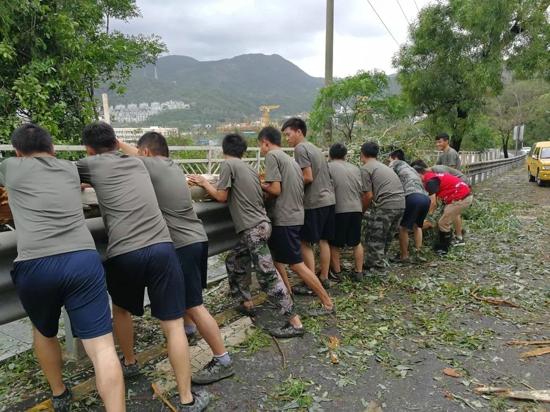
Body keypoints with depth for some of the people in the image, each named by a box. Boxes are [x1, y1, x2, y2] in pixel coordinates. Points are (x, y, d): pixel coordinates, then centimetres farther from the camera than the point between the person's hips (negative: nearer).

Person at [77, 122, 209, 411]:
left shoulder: (92, 165, 11)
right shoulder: (137, 163, 22)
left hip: (123, 254, -1)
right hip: (161, 248, 2)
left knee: (121, 309, 29)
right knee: (173, 325, 5)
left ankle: (129, 363, 49)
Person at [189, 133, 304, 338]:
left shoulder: (228, 164, -4)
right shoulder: (249, 167, 17)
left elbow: (221, 197, -4)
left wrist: (204, 183, 10)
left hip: (253, 228, -9)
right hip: (259, 225, 9)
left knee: (268, 275, -7)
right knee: (234, 261, 23)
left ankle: (295, 322, -3)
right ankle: (247, 303, 31)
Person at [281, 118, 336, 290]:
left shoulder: (300, 148, -10)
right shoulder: (315, 148, 18)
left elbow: (308, 178, -18)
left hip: (314, 202, -9)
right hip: (328, 199, 9)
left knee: (306, 243, 0)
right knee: (323, 240, 14)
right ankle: (324, 278, 22)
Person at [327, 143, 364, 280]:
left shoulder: (329, 166, -3)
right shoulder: (355, 168, 13)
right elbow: (362, 190, 15)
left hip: (339, 209, -5)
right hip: (356, 208, 5)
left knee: (334, 244, 10)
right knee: (356, 242, 18)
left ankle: (337, 272, 16)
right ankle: (358, 272, 20)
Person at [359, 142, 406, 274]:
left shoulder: (365, 168, -1)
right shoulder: (383, 166, 24)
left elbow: (368, 195, -6)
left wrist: (361, 211, 9)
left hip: (385, 205, -8)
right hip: (401, 204, 8)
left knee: (374, 239, 5)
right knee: (387, 237, 21)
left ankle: (373, 268, 11)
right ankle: (379, 262, 33)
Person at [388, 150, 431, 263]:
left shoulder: (397, 163, 18)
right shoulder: (411, 169, 37)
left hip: (413, 197, -7)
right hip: (426, 198, 7)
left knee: (403, 227, 8)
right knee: (417, 226, 27)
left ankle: (404, 256, 15)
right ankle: (418, 253, 26)